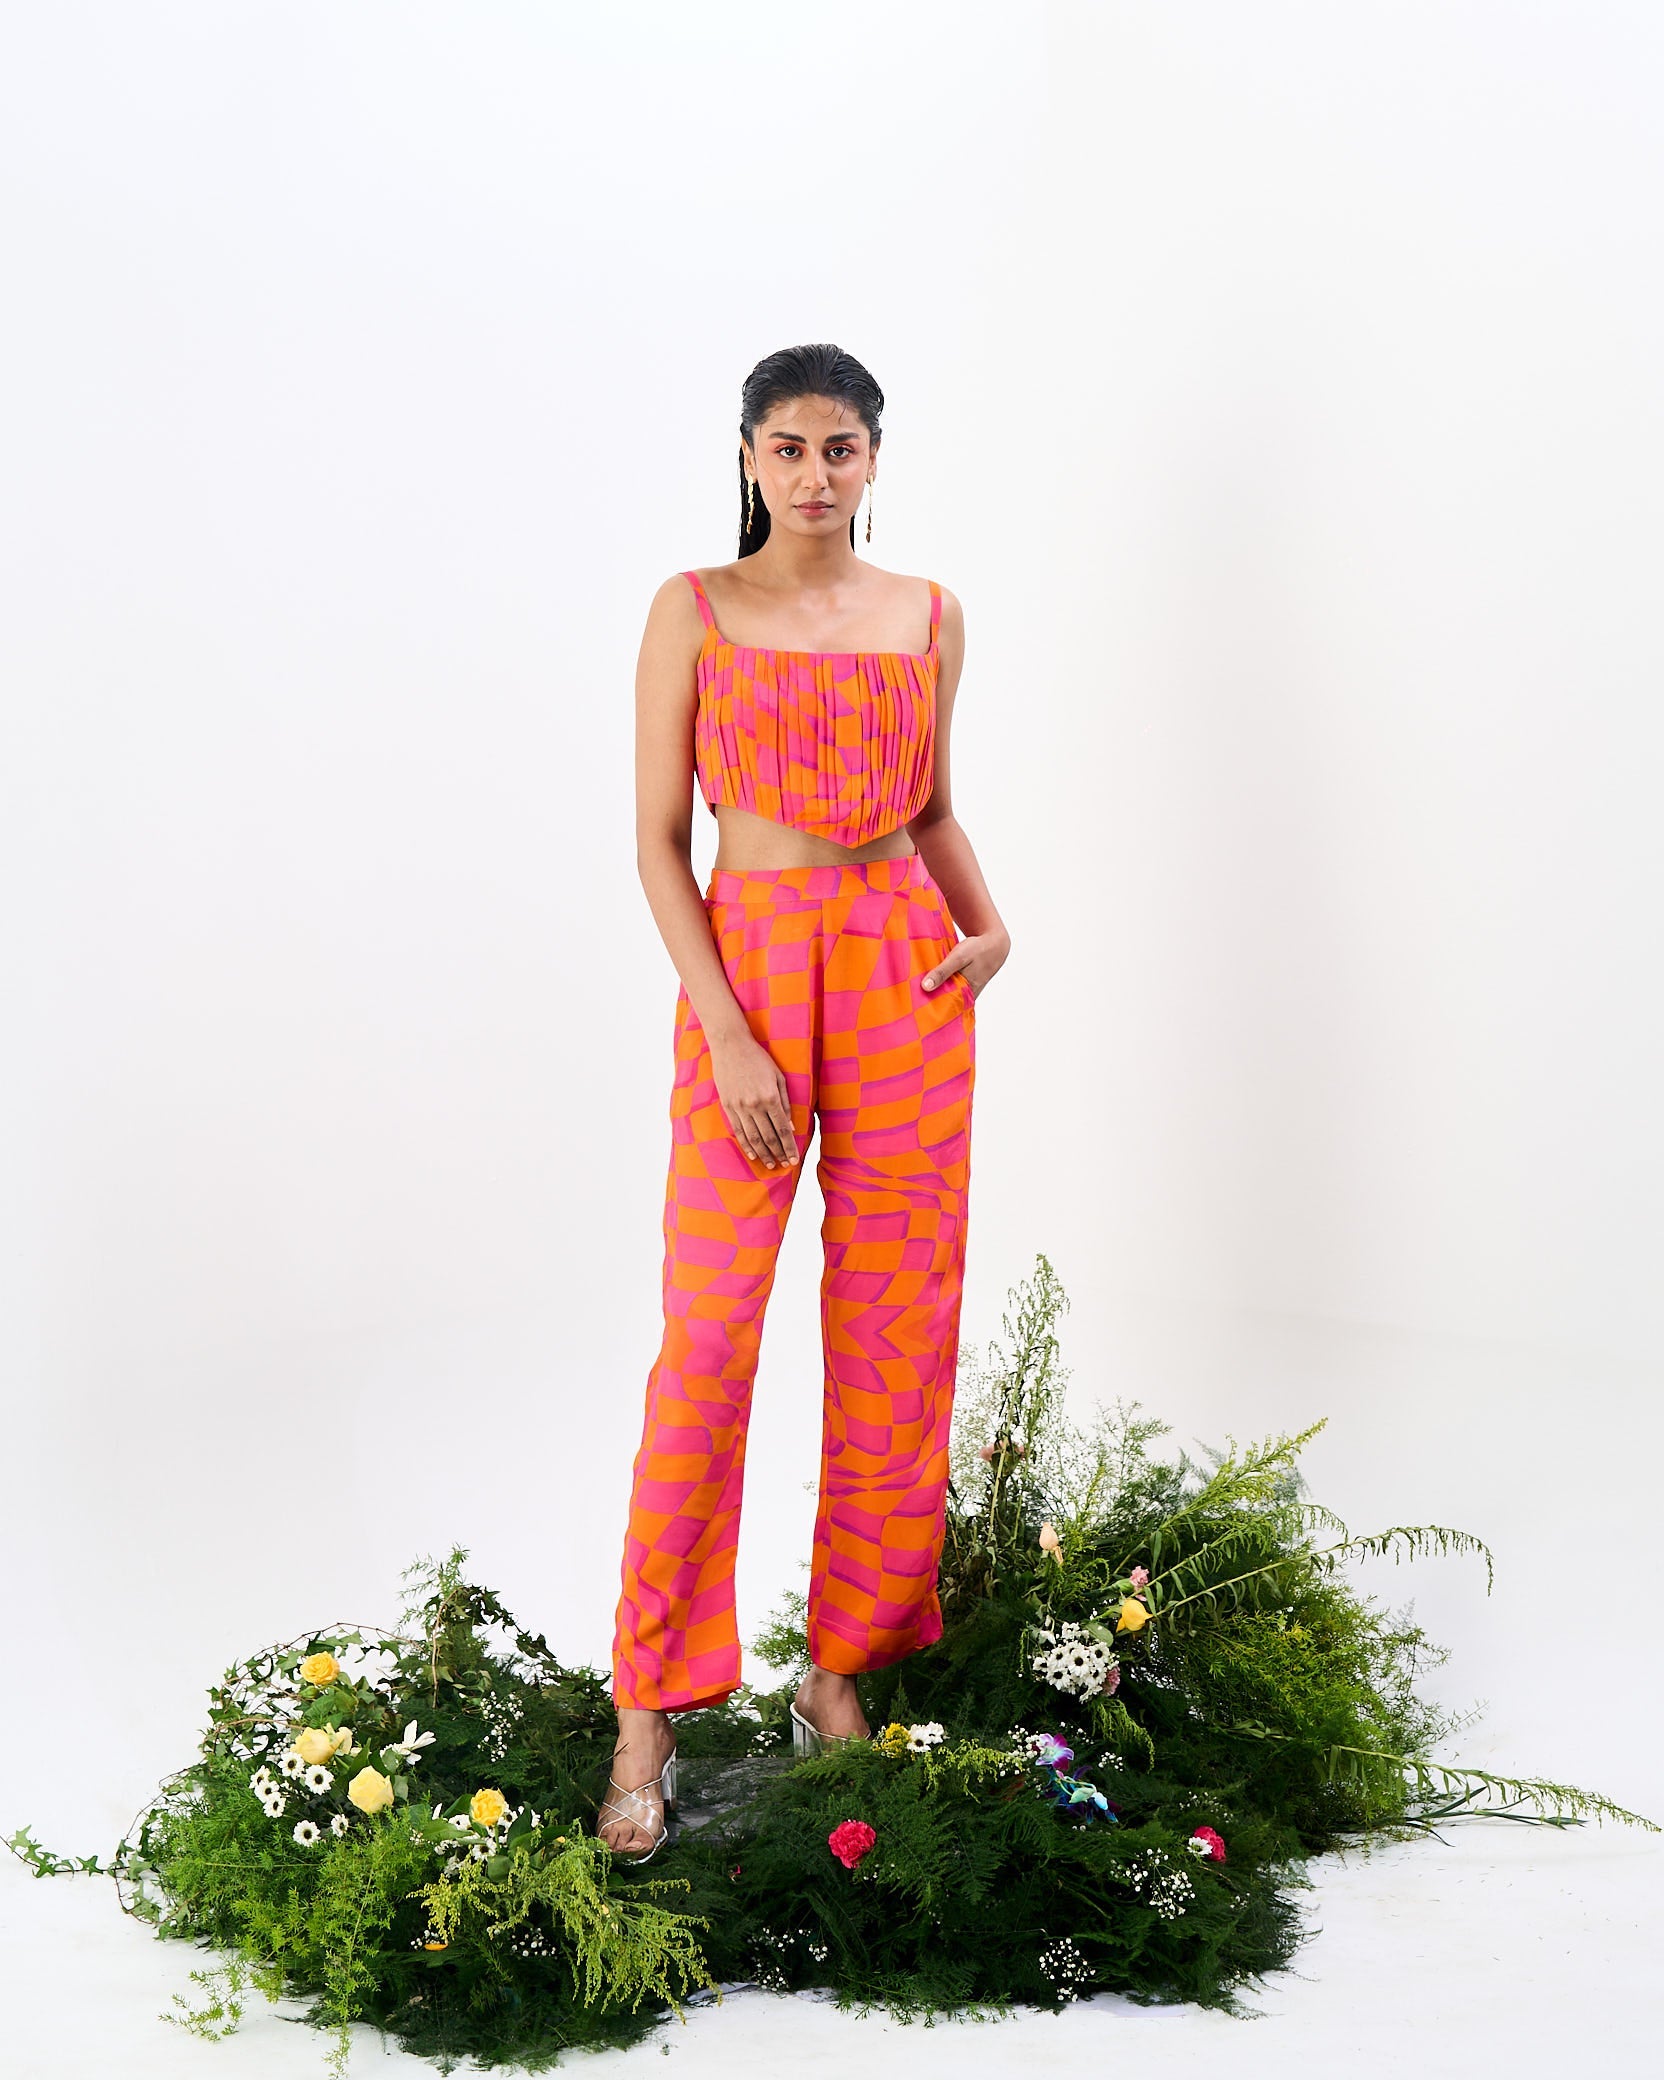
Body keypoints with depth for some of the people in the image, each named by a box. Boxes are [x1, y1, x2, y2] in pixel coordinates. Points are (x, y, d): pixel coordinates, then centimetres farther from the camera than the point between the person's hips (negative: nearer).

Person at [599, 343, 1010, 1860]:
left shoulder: (928, 617, 10)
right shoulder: (694, 612, 1)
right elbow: (658, 836, -2)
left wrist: (989, 927, 0)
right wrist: (727, 1031, -11)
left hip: (906, 969, 3)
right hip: (748, 957, -3)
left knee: (896, 1331, 3)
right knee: (709, 1333, -8)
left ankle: (845, 1673, 16)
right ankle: (653, 1713, 0)